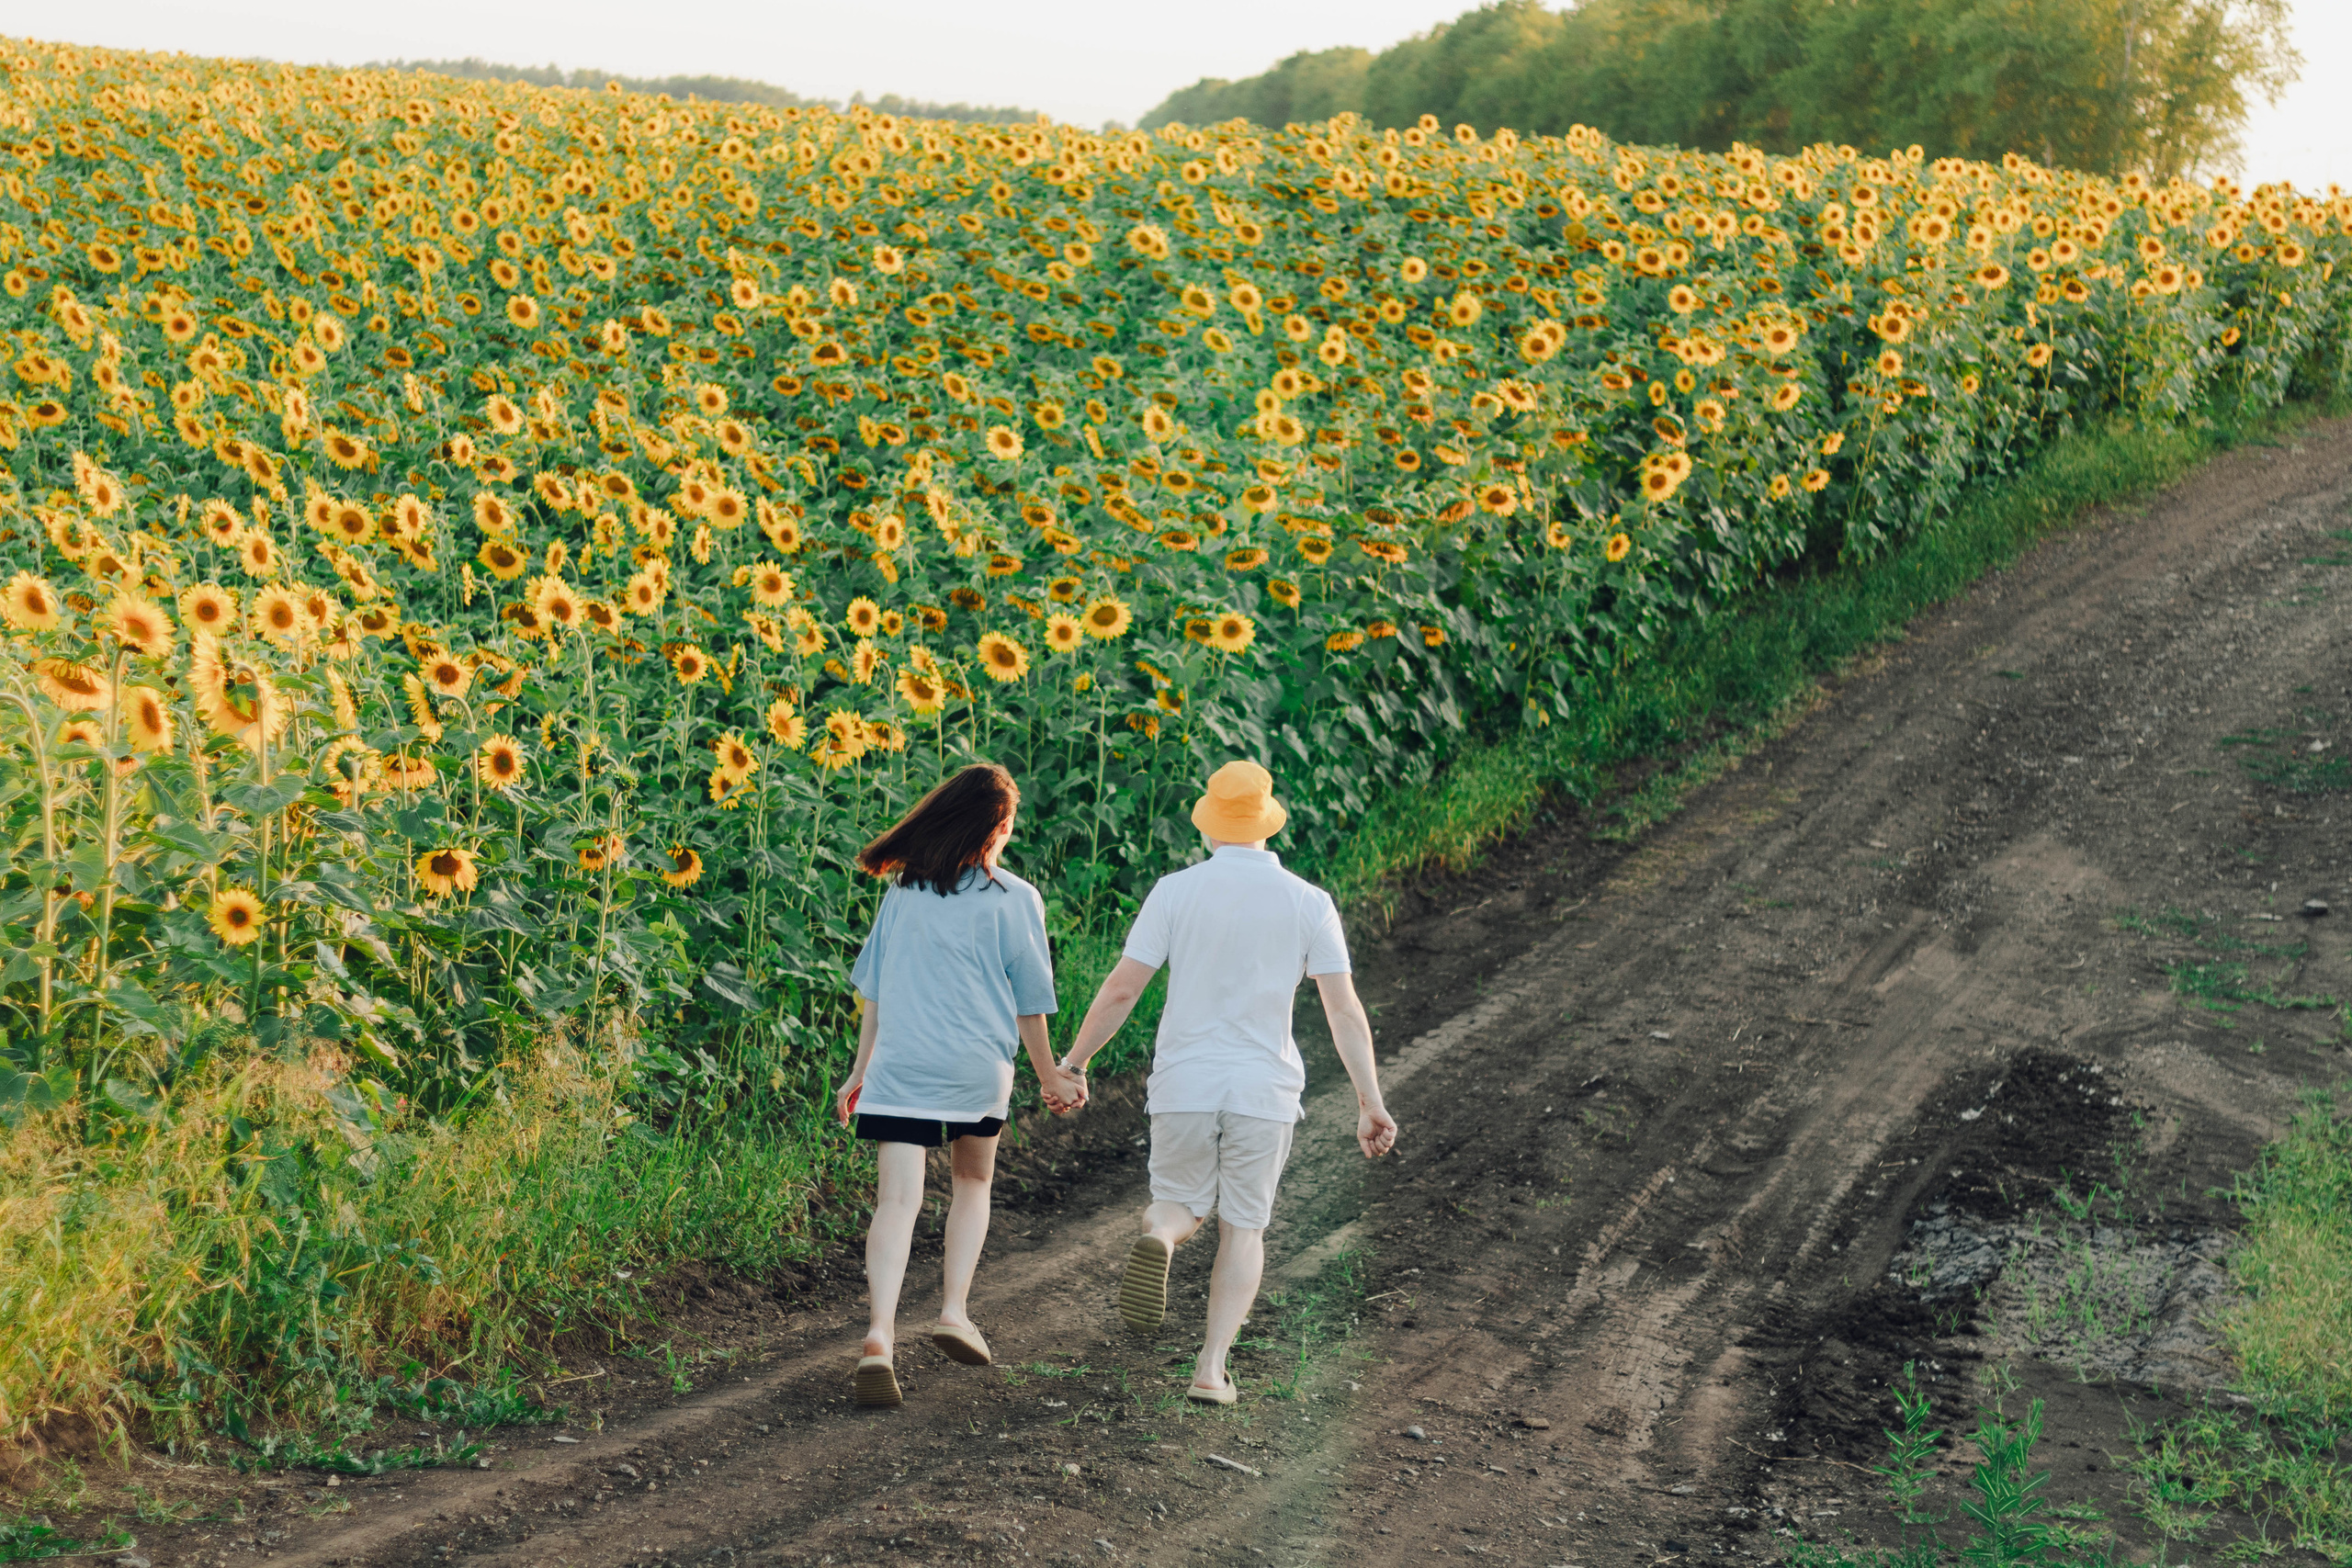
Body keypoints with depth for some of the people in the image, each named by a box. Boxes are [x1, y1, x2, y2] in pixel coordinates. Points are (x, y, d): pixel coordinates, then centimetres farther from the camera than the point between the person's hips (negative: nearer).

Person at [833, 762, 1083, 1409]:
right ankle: (955, 1311, 14)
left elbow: (873, 987, 11)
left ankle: (879, 1337, -21)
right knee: (972, 1183, 23)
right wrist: (1050, 1077, 16)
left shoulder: (904, 889, 8)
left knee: (897, 1201, -5)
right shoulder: (1014, 899, 0)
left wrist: (860, 1070, 18)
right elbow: (1029, 1002, 4)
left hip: (899, 1064, 1)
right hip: (976, 1065, -1)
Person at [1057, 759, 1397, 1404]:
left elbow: (1120, 990, -4)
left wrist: (1074, 1062, 8)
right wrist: (1370, 1102, 2)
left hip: (1183, 1085, 0)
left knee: (1178, 1202, 19)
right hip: (1265, 1090, 0)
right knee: (1243, 1228, 12)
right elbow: (1345, 1012, -3)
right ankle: (1212, 1368, 1)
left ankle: (1158, 1238, -17)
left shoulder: (1175, 891, -3)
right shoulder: (1309, 903, 0)